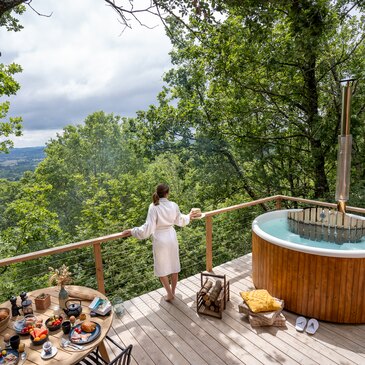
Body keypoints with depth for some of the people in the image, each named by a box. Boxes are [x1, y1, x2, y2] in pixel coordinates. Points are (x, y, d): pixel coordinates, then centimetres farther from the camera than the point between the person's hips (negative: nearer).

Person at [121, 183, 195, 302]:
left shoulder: (154, 207, -19)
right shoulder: (174, 205, -6)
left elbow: (148, 227, -21)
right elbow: (180, 221, 11)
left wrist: (132, 231, -10)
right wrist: (189, 216, 31)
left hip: (160, 240, -4)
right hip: (172, 237, 4)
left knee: (161, 268, 14)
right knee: (174, 265, 18)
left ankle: (169, 294, 21)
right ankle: (172, 291, 34)